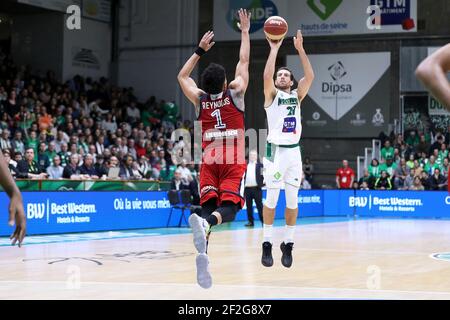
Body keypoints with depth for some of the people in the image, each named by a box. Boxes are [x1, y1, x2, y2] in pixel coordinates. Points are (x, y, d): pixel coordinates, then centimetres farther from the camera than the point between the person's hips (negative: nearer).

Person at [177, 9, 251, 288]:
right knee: (229, 208, -16)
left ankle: (204, 242, -31)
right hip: (234, 161, -3)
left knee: (209, 206, -5)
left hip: (209, 161, 3)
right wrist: (245, 32, 25)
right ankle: (206, 223, -50)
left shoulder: (200, 99, 10)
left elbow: (182, 76, 28)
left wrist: (200, 50, 33)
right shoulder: (235, 92, 3)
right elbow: (244, 62, 15)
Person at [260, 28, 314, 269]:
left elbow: (310, 76, 1)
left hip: (294, 151, 4)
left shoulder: (297, 95, 15)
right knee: (272, 198, -5)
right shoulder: (272, 95, 5)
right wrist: (274, 48, -10)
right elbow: (267, 75, -14)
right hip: (275, 150, -3)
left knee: (292, 199, 4)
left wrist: (300, 49, -3)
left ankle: (288, 244, 12)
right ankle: (267, 244, 2)